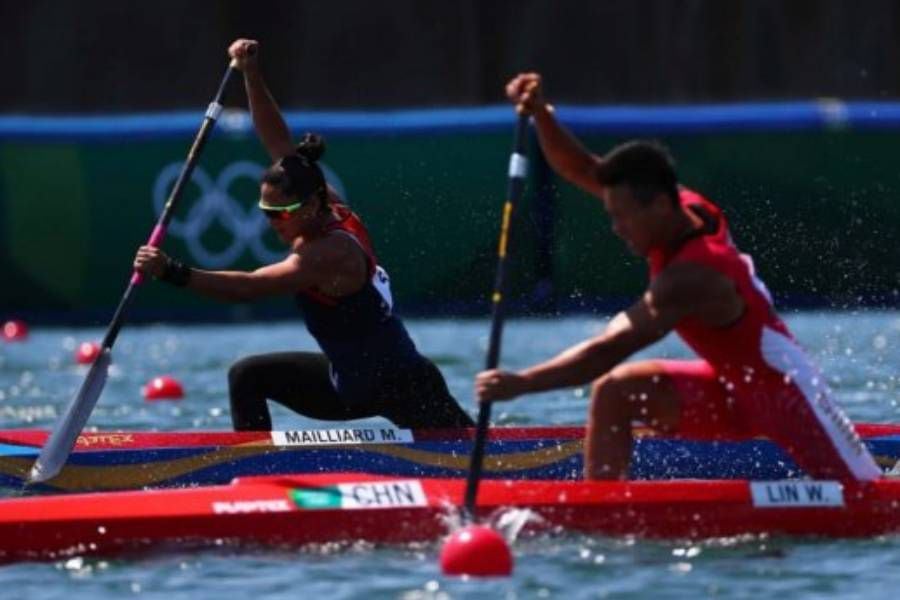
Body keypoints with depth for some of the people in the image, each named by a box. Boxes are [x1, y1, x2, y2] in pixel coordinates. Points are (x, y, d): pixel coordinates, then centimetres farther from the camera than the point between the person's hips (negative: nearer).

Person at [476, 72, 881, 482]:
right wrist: (540, 114, -23)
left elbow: (610, 350, -37)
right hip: (735, 388, 8)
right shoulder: (685, 208, -8)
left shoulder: (690, 278, -32)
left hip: (787, 394, -8)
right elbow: (582, 171, -8)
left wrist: (521, 383, -39)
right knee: (614, 391, -7)